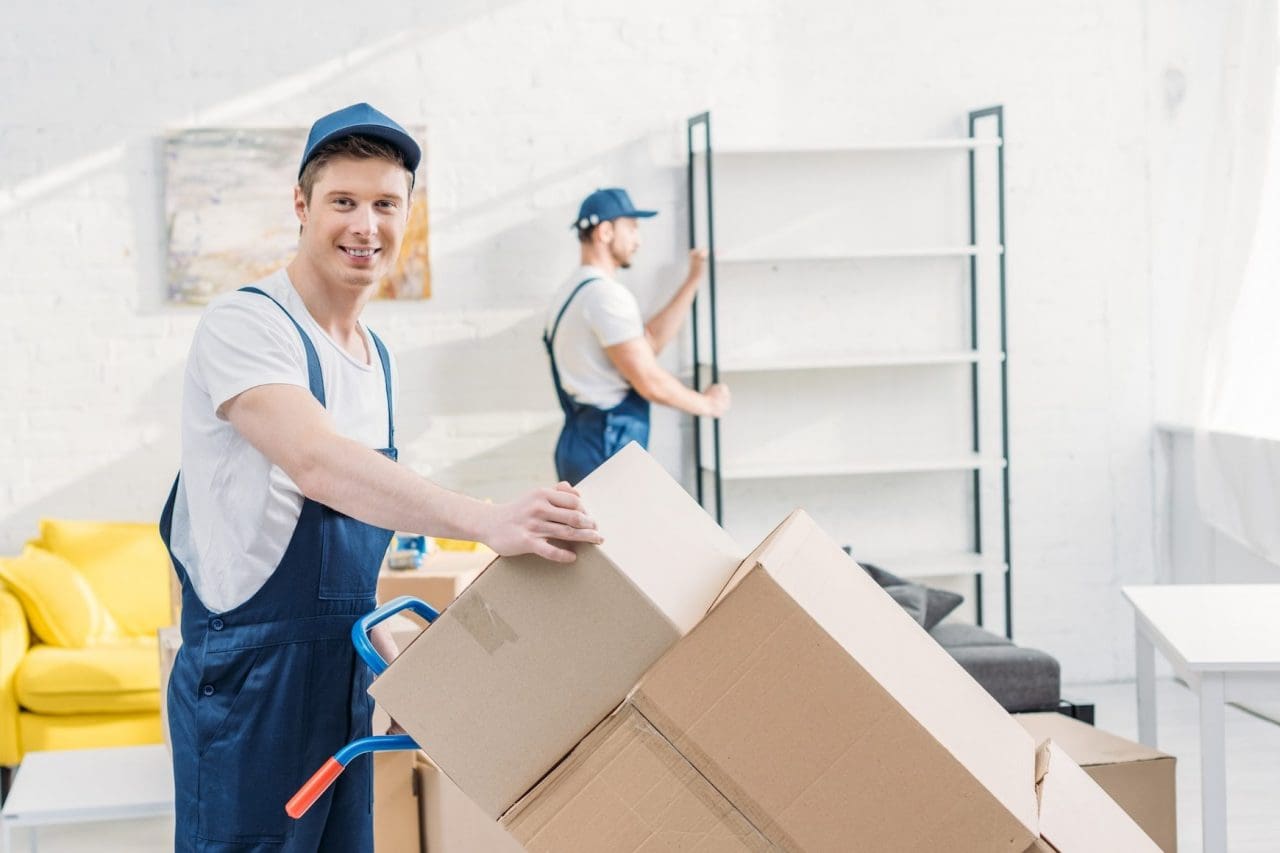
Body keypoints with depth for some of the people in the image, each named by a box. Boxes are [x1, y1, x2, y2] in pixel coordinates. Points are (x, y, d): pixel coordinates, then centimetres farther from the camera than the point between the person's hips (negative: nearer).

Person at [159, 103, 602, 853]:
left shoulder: (378, 358, 12)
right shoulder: (246, 324, -14)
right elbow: (316, 462, -32)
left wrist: (391, 658, 13)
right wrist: (487, 522, -43)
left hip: (342, 678, 8)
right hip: (248, 678, -8)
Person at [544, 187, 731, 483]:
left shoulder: (574, 292, 18)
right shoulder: (605, 295, -14)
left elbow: (650, 341, 18)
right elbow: (651, 382, -17)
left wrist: (694, 280, 19)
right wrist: (706, 403, -1)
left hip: (579, 445, 10)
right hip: (608, 450, -10)